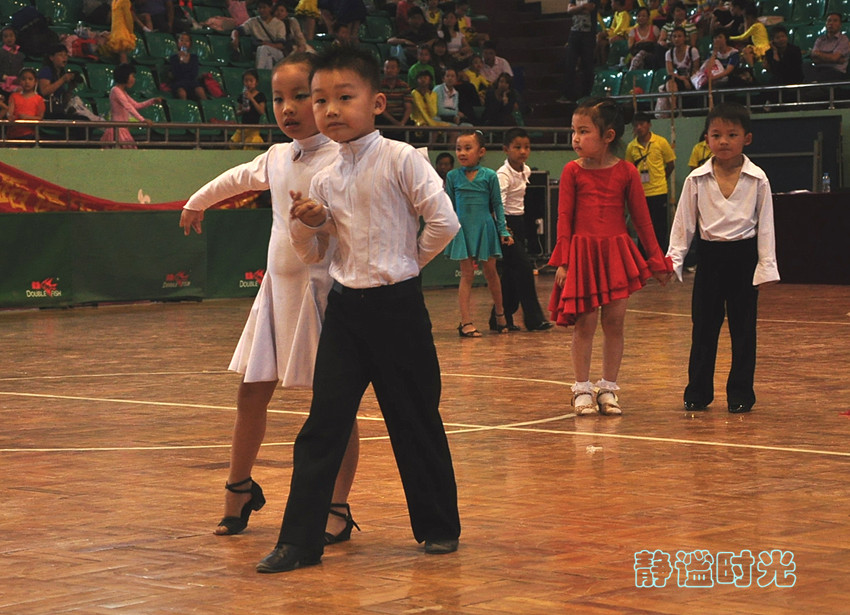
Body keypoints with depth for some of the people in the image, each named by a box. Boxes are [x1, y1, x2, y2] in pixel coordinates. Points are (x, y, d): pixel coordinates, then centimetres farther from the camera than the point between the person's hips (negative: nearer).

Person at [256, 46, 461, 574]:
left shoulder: (400, 159, -10)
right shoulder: (325, 179, 7)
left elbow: (444, 221, -14)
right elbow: (313, 253, 16)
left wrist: (411, 261, -1)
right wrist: (306, 224, -4)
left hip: (397, 306, -5)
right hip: (345, 308, 5)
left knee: (415, 421, 6)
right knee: (323, 423, 0)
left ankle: (439, 525, 23)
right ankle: (300, 539, 2)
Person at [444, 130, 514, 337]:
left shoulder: (489, 176, -2)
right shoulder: (452, 176, 1)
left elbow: (497, 205, 4)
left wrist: (503, 231, 1)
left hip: (485, 228, 0)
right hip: (463, 229, 0)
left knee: (490, 272, 9)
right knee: (467, 274, -1)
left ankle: (500, 314, 28)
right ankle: (466, 322, 0)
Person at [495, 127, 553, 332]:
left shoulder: (526, 171, 8)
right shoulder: (503, 174, -18)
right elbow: (499, 201, -31)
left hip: (519, 222, 8)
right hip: (507, 223, -8)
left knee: (510, 273, 10)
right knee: (523, 268, -11)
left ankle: (501, 318, 17)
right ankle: (533, 317, -9)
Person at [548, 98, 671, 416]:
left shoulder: (626, 172, 1)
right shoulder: (572, 172, 0)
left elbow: (641, 218, 7)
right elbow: (564, 218, 0)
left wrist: (656, 259, 9)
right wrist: (562, 261, -6)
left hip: (617, 253, 1)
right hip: (582, 252, -1)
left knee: (614, 322, 3)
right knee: (584, 324, 1)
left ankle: (608, 388, 14)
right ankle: (582, 389, 12)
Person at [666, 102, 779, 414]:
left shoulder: (757, 180, -2)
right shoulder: (697, 179, 0)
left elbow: (765, 224, 1)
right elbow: (683, 222, 5)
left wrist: (766, 266, -2)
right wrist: (673, 259, -1)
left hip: (743, 257, -1)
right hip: (709, 256, 1)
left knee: (743, 327, 4)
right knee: (703, 326, 5)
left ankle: (740, 393, 13)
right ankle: (698, 391, 14)